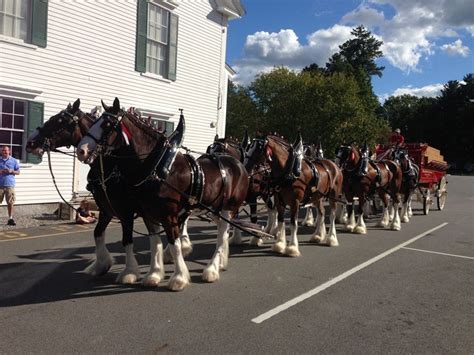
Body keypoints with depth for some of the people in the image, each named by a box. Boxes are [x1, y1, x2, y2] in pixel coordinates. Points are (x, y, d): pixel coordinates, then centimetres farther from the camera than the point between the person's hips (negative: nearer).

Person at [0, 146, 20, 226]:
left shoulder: (14, 161, 8)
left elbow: (18, 172, 9)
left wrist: (11, 171, -10)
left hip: (10, 185, -1)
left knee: (10, 203, -1)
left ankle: (10, 219, 5)